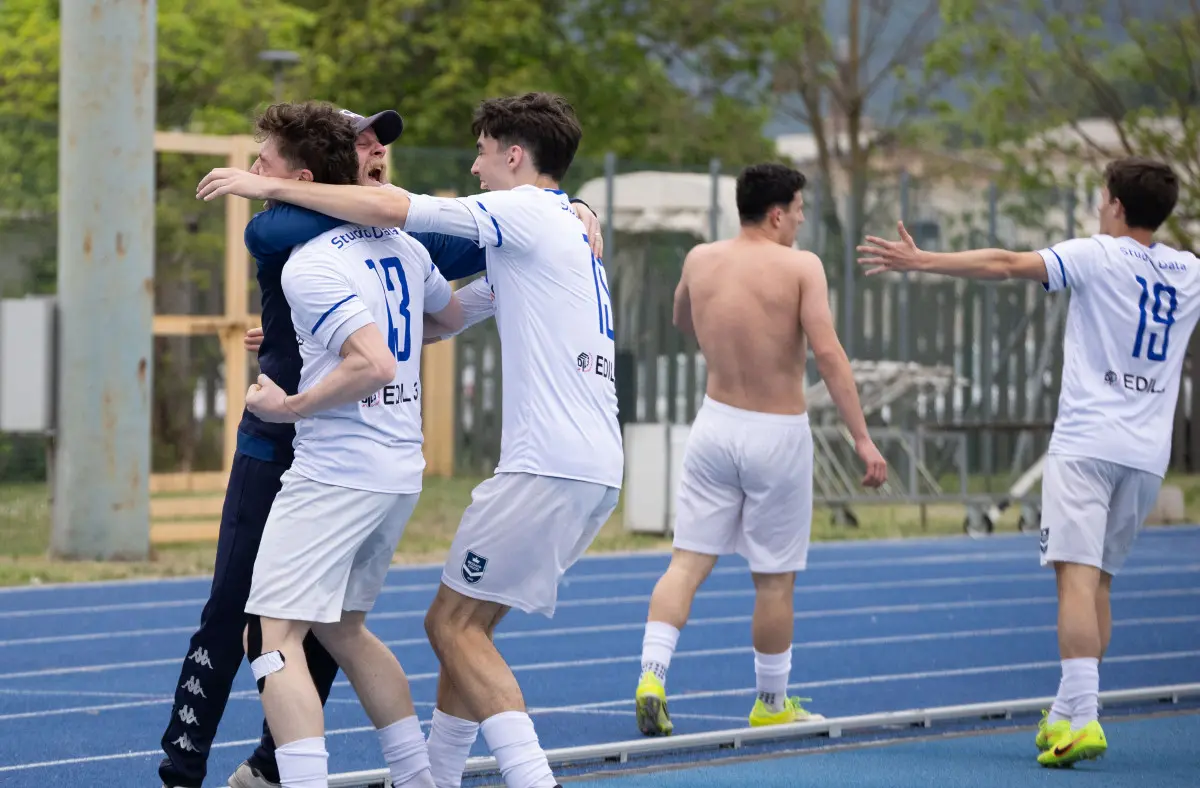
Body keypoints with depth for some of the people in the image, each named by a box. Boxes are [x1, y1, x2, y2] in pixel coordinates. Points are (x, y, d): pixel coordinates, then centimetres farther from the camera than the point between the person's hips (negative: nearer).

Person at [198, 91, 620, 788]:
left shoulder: (528, 211, -6)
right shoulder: (570, 228, 24)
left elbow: (390, 209, -14)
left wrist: (269, 185, -4)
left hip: (549, 466, -9)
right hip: (597, 468, 9)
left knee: (456, 624, -7)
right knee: (464, 624, 14)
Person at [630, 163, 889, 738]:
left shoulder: (700, 260, 3)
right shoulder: (800, 267, -11)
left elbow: (681, 321, 24)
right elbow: (828, 354, -19)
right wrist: (863, 438, -18)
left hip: (716, 424, 4)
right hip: (778, 435, -4)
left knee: (688, 560, 5)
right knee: (774, 578, 8)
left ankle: (652, 673, -13)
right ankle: (772, 704, 20)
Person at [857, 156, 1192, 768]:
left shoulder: (1096, 255, -5)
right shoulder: (1189, 274, 11)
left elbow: (1005, 265, -10)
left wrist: (920, 261, -6)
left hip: (1086, 443, -6)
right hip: (1148, 453, 6)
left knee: (1078, 574, -12)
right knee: (1098, 580, 14)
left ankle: (1081, 718, -24)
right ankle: (1069, 713, 17)